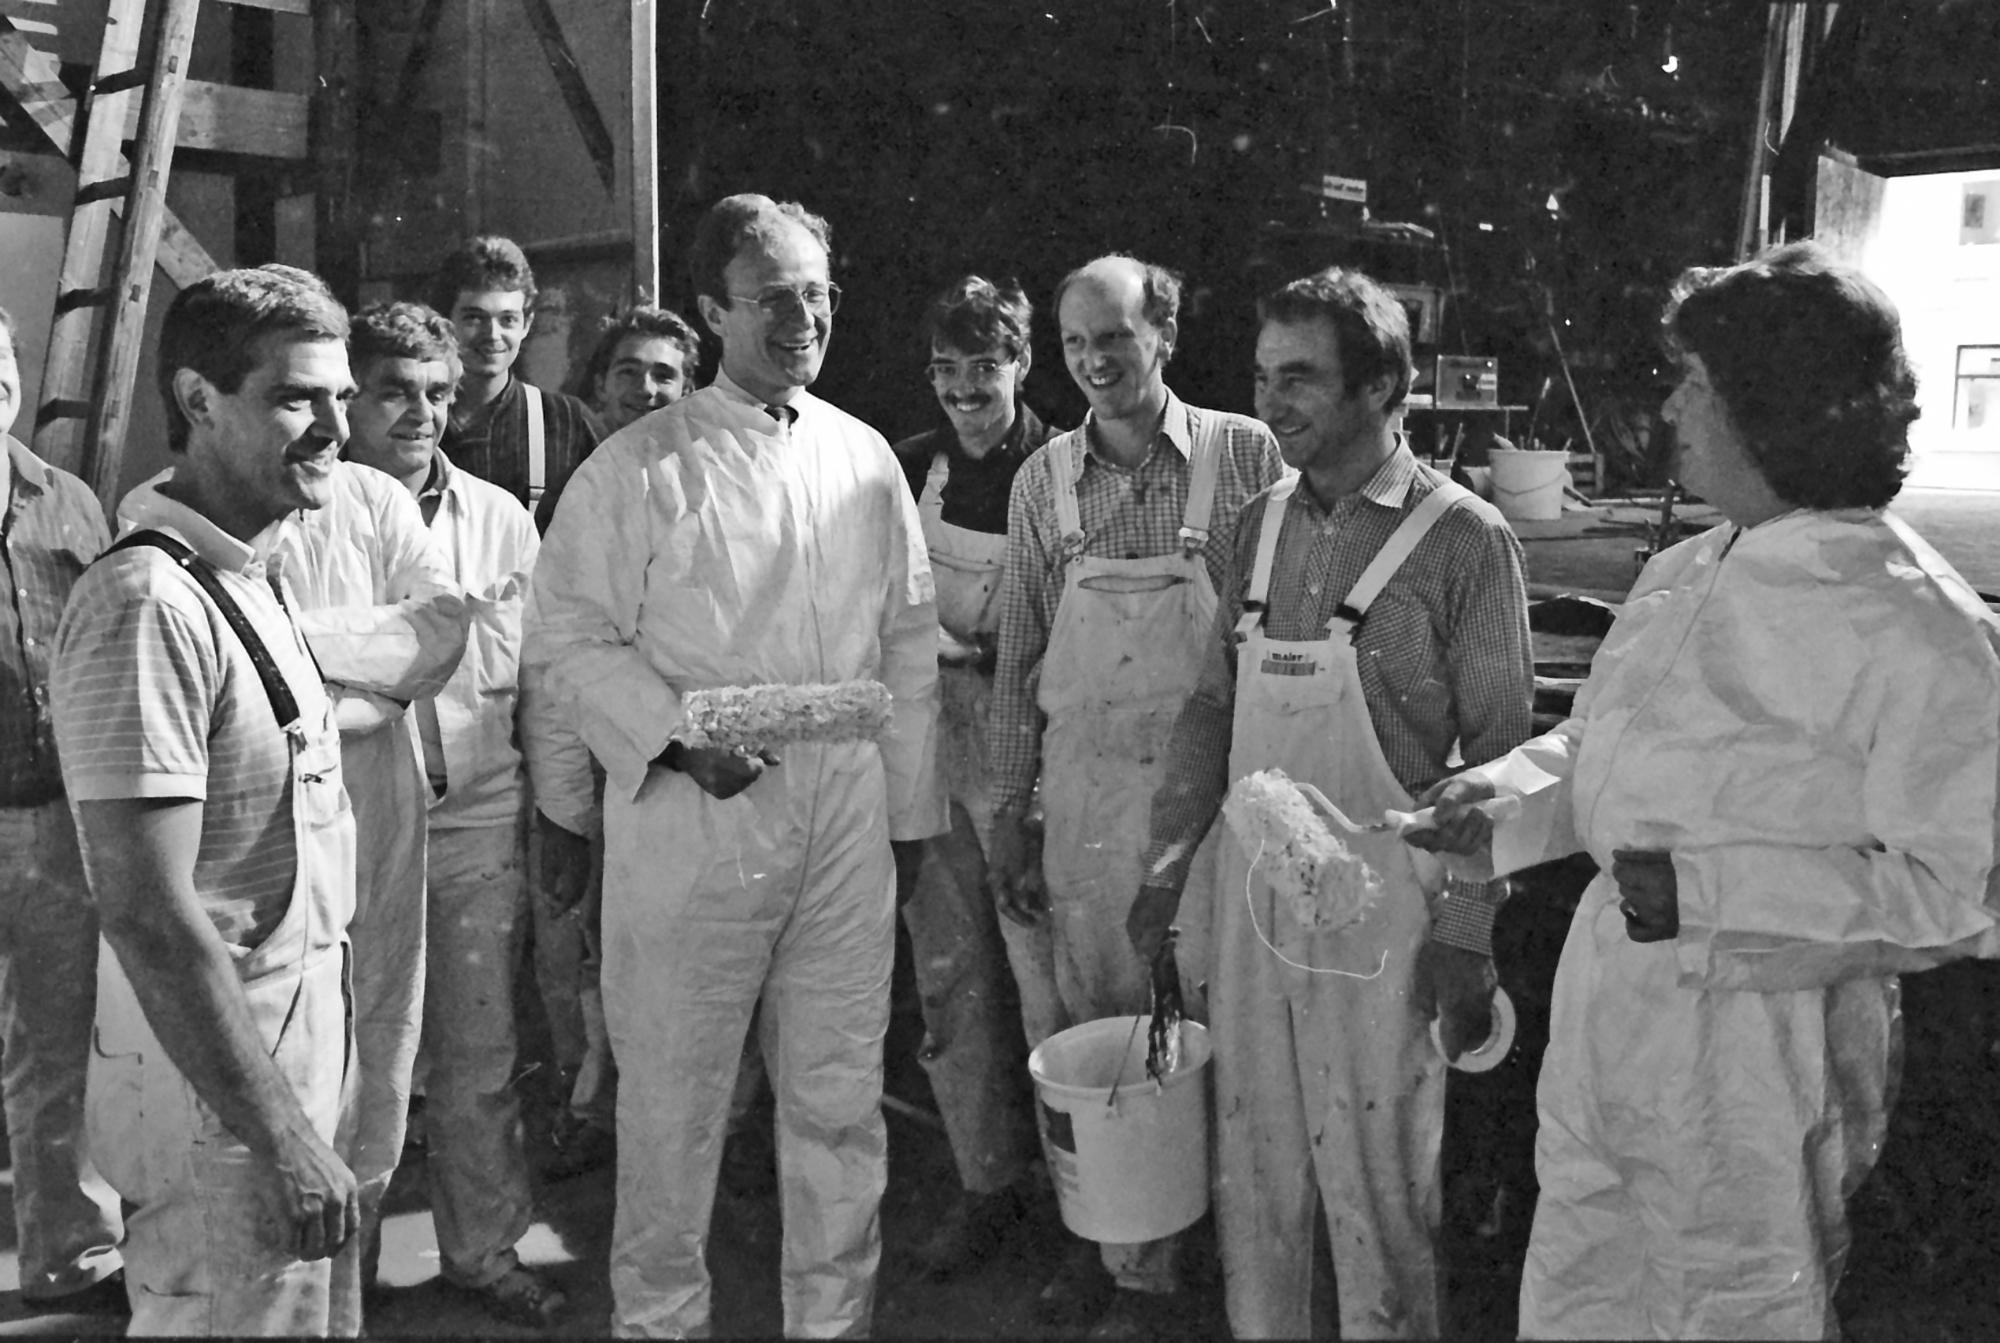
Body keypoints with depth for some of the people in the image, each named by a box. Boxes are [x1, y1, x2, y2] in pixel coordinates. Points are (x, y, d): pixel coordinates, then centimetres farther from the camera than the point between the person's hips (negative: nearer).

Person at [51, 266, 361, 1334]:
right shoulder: (150, 603, -21)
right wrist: (284, 1139, -23)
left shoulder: (258, 578, 9)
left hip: (285, 1053, 9)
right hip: (216, 1087, -9)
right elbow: (146, 915, -25)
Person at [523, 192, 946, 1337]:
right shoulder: (639, 468, -4)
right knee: (675, 1099, 8)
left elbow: (910, 642, 12)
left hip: (848, 822, 4)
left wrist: (911, 808, 12)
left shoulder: (866, 459, 9)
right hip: (688, 825, -4)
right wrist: (681, 740, -18)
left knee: (842, 1099, 13)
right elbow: (570, 639, -5)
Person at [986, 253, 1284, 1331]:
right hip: (1086, 787, 3)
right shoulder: (1043, 479, 5)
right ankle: (1117, 1247, 26)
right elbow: (1019, 659, 8)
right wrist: (1010, 815, 7)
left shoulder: (1244, 454, -4)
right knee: (1097, 1028, 10)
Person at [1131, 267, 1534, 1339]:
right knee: (1251, 1170, 16)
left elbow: (1497, 756, -8)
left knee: (1375, 1187, 7)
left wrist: (1466, 935, -11)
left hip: (1381, 908, -5)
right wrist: (1168, 857, 8)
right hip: (1250, 893, 5)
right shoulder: (1262, 523, 7)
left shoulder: (1464, 540, -9)